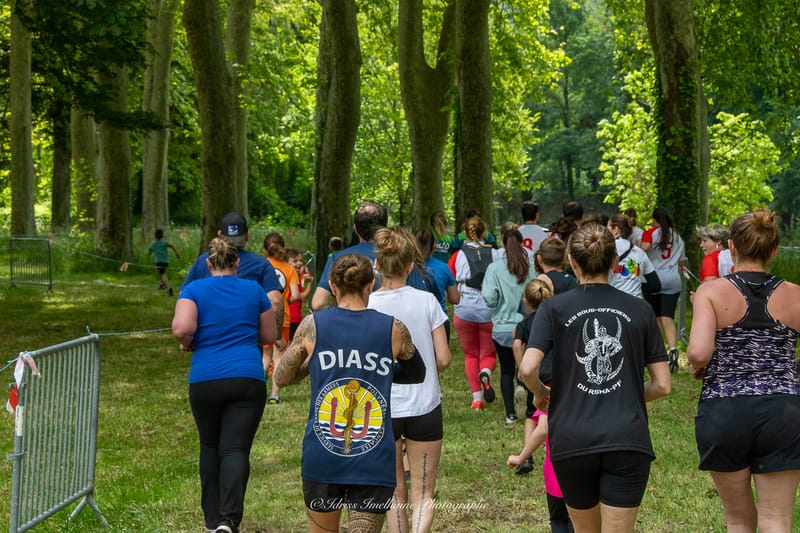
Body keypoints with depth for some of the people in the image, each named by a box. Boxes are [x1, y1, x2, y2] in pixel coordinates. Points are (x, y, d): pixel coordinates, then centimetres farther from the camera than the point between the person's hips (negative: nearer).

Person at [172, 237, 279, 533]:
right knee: (236, 449, -6)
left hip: (205, 380, 0)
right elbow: (270, 336, 16)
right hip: (249, 379, 0)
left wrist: (188, 344, 7)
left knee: (210, 446, 18)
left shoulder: (194, 290, 3)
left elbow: (181, 328, -14)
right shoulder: (254, 290, 9)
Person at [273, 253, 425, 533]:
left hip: (321, 458, 1)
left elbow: (281, 378, 12)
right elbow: (417, 374, 19)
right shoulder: (394, 329, 0)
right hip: (374, 462, -1)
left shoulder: (312, 325, 0)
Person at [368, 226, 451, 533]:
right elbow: (443, 360, -6)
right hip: (424, 408, 0)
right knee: (423, 494, 10)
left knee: (395, 494, 16)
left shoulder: (365, 306, -9)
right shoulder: (426, 301, -8)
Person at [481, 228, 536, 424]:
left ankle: (510, 413, 7)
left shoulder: (495, 268, -10)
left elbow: (489, 298, -16)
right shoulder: (530, 267, -6)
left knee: (507, 370, 12)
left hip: (503, 327, -1)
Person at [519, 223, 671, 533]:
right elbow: (663, 385, 5)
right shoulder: (639, 310, 5)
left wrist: (539, 393, 8)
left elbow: (527, 368, -13)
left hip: (572, 441, 1)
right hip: (627, 440, 0)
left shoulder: (554, 309, 1)